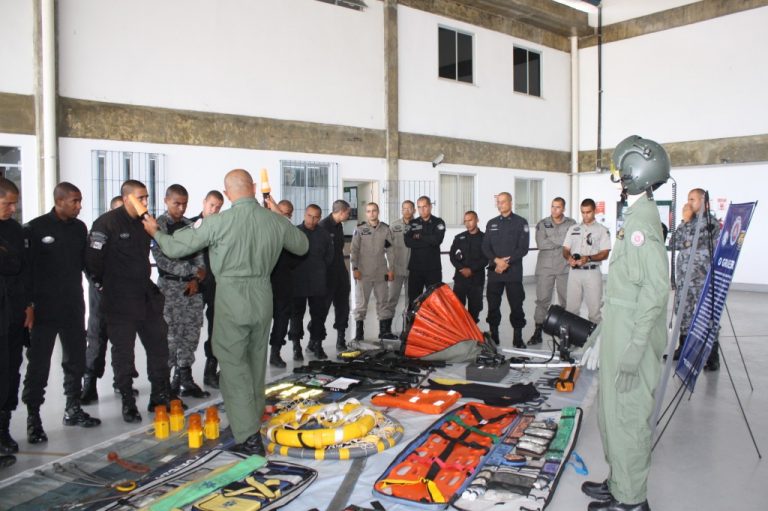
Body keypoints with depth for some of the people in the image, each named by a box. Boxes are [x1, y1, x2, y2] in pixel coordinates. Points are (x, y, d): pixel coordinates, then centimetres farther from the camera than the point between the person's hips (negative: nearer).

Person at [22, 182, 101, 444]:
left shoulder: (79, 227, 7)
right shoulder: (35, 228, -8)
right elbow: (26, 266, -9)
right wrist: (29, 303, -11)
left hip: (73, 306, 5)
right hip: (44, 308, -5)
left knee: (76, 359, 12)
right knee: (38, 363, 0)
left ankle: (73, 409, 25)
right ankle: (33, 417, 10)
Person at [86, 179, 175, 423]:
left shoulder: (144, 222, 8)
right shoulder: (107, 223, -12)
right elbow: (92, 259, -13)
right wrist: (106, 284, -3)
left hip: (147, 296, 6)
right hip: (120, 301, -6)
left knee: (158, 344, 9)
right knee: (123, 351, 3)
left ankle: (160, 397, 21)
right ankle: (128, 403, 15)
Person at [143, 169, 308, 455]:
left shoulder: (218, 222, -14)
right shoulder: (276, 221, -2)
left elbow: (175, 248, -6)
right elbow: (302, 246, 16)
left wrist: (155, 232, 15)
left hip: (232, 297, -5)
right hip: (263, 296, 5)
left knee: (233, 364, 2)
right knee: (256, 361, 18)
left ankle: (249, 437, -2)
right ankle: (251, 420, 34)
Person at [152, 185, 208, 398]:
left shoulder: (190, 225, 12)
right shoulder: (159, 225, -5)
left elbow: (199, 255, 11)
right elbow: (163, 261, -12)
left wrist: (196, 279, -5)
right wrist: (194, 271, -10)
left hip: (192, 286, 5)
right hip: (170, 287, -5)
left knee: (191, 334, 7)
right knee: (170, 335, -3)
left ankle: (184, 379, 18)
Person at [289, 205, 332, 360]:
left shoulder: (324, 235, 5)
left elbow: (329, 257, 9)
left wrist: (320, 271, 4)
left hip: (318, 283, 2)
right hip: (298, 282, -2)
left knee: (319, 314, 6)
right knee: (297, 314, 4)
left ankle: (316, 343, 19)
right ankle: (296, 346, 11)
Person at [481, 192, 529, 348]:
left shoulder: (521, 222, 3)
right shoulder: (492, 223, 14)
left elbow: (523, 248, -5)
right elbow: (485, 247, 7)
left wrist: (507, 262, -13)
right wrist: (496, 260, -10)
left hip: (514, 272, -3)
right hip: (494, 271, 3)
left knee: (516, 305, -1)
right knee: (493, 305, 5)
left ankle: (518, 337, 6)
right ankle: (493, 335, 15)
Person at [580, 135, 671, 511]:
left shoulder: (642, 219, -17)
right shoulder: (637, 216, 13)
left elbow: (655, 290, -23)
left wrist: (633, 351, -23)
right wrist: (602, 334, 22)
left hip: (632, 340, -10)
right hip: (619, 335, 10)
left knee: (627, 416, 2)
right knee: (613, 411, 19)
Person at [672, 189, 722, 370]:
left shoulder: (711, 221, -6)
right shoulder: (689, 221, 14)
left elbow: (691, 241, -17)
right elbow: (675, 243, 2)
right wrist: (685, 221, -1)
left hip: (702, 277, -7)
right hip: (683, 275, 7)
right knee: (683, 311, 13)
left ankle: (713, 356, 2)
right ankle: (683, 347, 27)